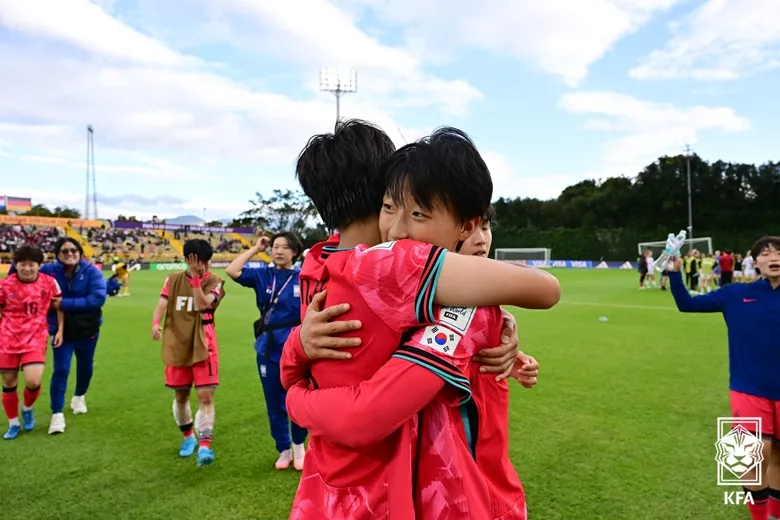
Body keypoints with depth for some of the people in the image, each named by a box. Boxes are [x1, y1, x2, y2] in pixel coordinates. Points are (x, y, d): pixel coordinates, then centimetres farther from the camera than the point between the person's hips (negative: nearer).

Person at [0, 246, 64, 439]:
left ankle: (27, 409, 19)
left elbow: (59, 306, 9)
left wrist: (60, 330, 3)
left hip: (36, 338, -1)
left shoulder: (49, 282, -5)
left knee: (33, 381, -15)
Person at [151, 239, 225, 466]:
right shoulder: (173, 280, 4)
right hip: (176, 347, 3)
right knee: (180, 396, 15)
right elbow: (162, 305, -6)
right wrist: (155, 324, -25)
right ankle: (188, 436, 37)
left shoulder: (214, 281, -6)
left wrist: (195, 277, -25)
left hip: (203, 347, -3)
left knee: (206, 396, -9)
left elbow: (202, 304, -22)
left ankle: (204, 445, -5)